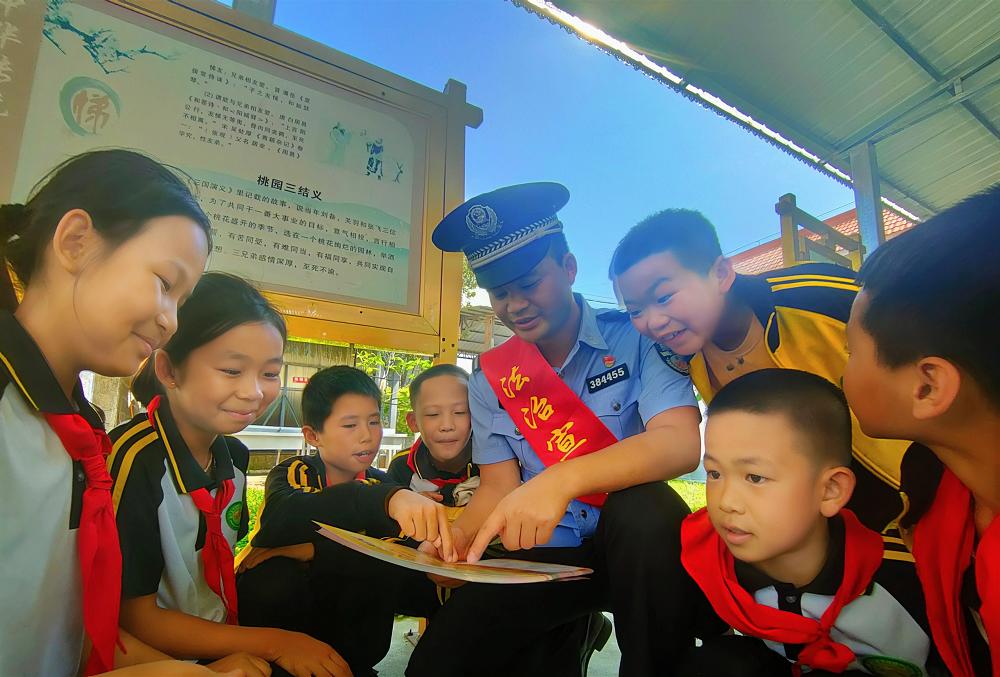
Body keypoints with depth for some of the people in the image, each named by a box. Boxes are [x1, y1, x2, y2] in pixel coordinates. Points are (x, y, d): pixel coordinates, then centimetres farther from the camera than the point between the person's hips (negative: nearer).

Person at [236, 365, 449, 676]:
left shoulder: (379, 483, -5)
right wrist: (386, 498, -55)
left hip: (342, 604, 4)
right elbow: (285, 519, -40)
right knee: (277, 576, -33)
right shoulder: (293, 473, -15)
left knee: (384, 570, -24)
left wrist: (311, 550, -36)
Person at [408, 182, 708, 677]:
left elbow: (681, 443, -23)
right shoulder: (490, 377, 2)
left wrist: (562, 479, -37)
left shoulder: (634, 338, -9)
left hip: (636, 544, -2)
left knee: (645, 507, -35)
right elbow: (498, 487, 1)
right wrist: (457, 535, -20)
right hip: (542, 556, 3)